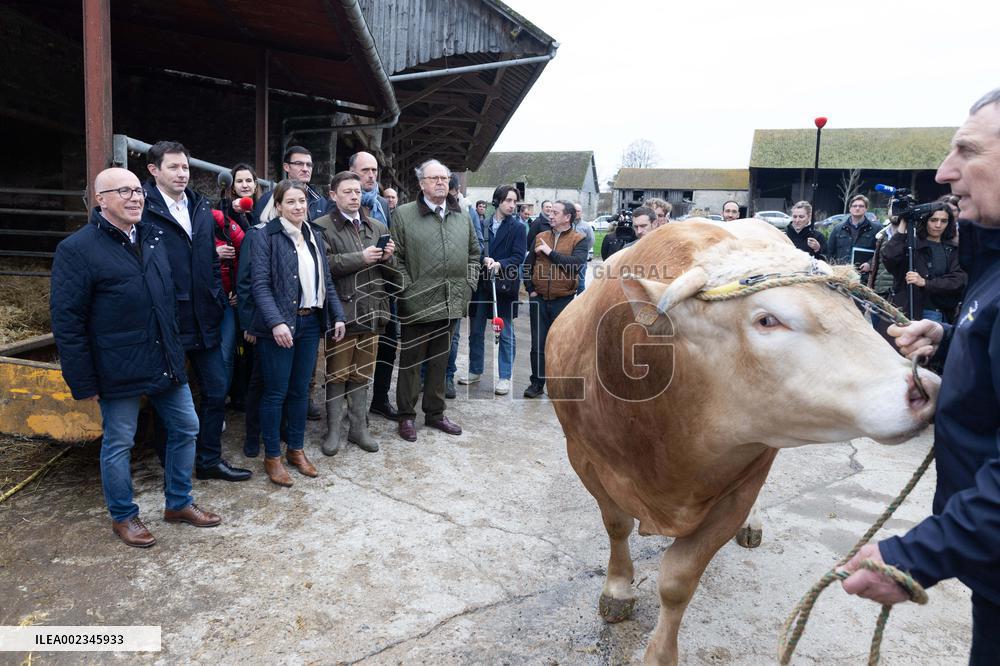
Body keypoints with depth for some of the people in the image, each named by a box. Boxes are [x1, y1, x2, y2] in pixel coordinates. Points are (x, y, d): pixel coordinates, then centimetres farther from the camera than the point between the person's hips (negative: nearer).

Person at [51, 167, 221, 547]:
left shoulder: (153, 238, 7)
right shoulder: (77, 249, -12)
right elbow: (66, 322, -12)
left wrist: (177, 350, 15)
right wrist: (83, 383, -12)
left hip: (167, 362, 6)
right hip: (119, 370, -6)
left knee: (185, 428, 13)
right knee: (118, 444, 9)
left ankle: (178, 503, 31)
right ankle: (123, 517, 29)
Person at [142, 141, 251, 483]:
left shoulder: (201, 208, 10)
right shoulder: (143, 209, -12)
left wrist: (220, 301, 10)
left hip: (204, 320, 6)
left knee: (216, 390, 12)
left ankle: (209, 460, 28)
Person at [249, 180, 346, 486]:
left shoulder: (314, 236, 11)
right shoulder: (265, 237, -7)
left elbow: (326, 280, 14)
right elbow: (260, 284, -13)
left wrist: (337, 315, 7)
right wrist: (276, 322, -23)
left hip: (311, 322, 6)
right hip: (280, 325, -5)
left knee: (300, 390, 13)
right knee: (276, 392, 2)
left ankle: (296, 449, 27)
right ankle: (272, 456, 16)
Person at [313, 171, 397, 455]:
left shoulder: (378, 228, 14)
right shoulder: (322, 227, -2)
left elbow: (391, 272, 17)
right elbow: (323, 264, -17)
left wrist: (387, 258, -5)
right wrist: (361, 258, -19)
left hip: (371, 311, 5)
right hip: (341, 311, -4)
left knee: (362, 374, 13)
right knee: (337, 375, 4)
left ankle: (358, 427, 24)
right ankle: (333, 430, 17)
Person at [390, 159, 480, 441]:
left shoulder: (462, 215, 11)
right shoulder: (403, 214, -4)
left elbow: (473, 252, 19)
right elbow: (395, 256, -5)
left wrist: (469, 283, 9)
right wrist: (407, 289, -10)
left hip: (452, 303, 5)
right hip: (418, 303, -4)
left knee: (440, 362, 15)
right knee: (411, 362, 7)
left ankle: (435, 413, 29)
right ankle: (406, 415, 20)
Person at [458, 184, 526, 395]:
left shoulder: (518, 228, 0)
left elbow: (518, 257, -8)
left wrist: (499, 264, -23)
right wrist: (484, 260, -14)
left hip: (504, 286, -3)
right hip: (480, 283, 3)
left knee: (506, 333, 3)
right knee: (476, 330, 12)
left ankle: (505, 377, 13)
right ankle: (475, 371, 28)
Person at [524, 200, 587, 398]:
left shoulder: (578, 240, -2)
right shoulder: (540, 237, 9)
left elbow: (577, 262, -20)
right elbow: (528, 264, 12)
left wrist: (551, 253, -16)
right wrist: (530, 289, 3)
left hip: (564, 300, -3)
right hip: (540, 299, 3)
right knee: (538, 344, 7)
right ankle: (537, 382, 18)